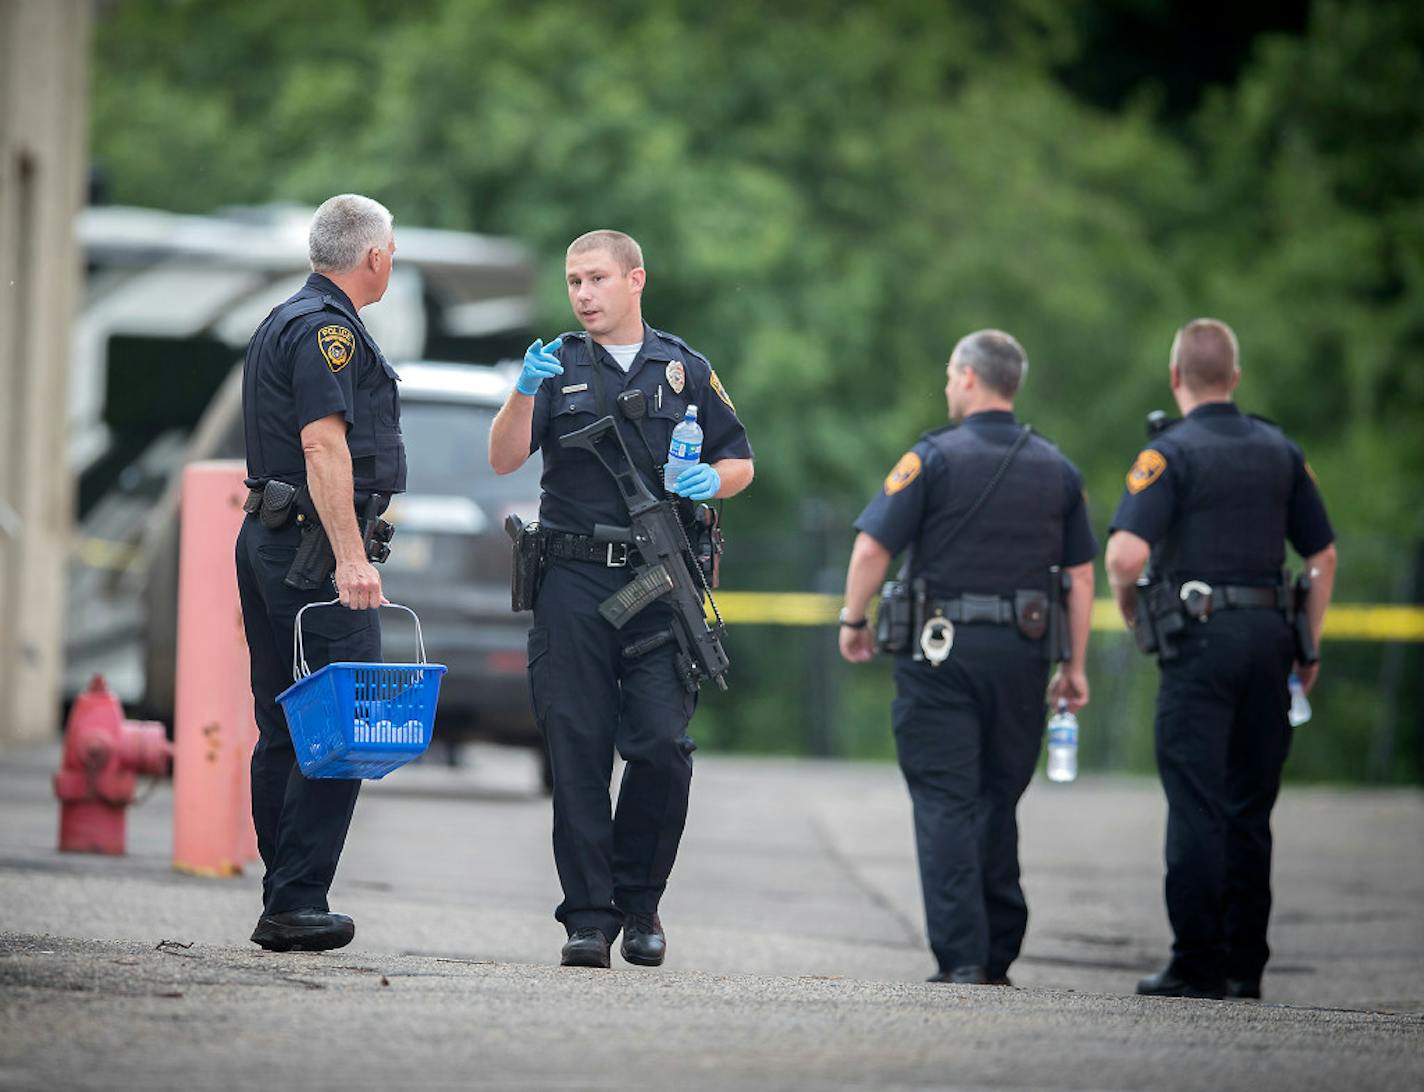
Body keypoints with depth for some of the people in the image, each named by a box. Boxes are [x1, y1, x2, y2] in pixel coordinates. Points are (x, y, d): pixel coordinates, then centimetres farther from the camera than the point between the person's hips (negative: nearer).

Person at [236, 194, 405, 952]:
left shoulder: (283, 323, 21)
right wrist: (350, 557, -26)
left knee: (284, 732, 10)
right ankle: (296, 904, -14)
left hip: (267, 539, 10)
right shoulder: (327, 328, -11)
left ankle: (285, 899, 11)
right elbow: (323, 443, -21)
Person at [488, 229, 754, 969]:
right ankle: (588, 917, 2)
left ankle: (640, 900, 9)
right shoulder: (558, 367, 10)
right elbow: (504, 459, -2)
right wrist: (525, 392, -19)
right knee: (577, 751, -3)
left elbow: (741, 462, 18)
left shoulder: (685, 369, 13)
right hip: (573, 582, 0)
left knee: (662, 745, -9)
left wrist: (711, 481, -4)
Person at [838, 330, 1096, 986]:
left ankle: (962, 957, -11)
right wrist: (1074, 667, 14)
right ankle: (996, 957, 15)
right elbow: (1080, 576, 9)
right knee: (997, 804, 15)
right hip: (1022, 653, 4)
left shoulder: (934, 458, -5)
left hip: (942, 649, -4)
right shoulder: (1057, 470, 9)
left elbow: (872, 547, -10)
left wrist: (853, 621, 5)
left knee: (945, 803, -3)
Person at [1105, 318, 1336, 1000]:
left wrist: (1126, 603, 3)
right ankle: (1245, 963, 15)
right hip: (1269, 634, 5)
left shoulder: (1171, 453, -6)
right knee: (1250, 808, 12)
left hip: (1201, 637, -5)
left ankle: (1198, 964, -6)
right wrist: (1308, 649, 21)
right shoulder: (1279, 451, 12)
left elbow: (1126, 553, -18)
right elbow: (1323, 556, 15)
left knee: (1196, 807, -4)